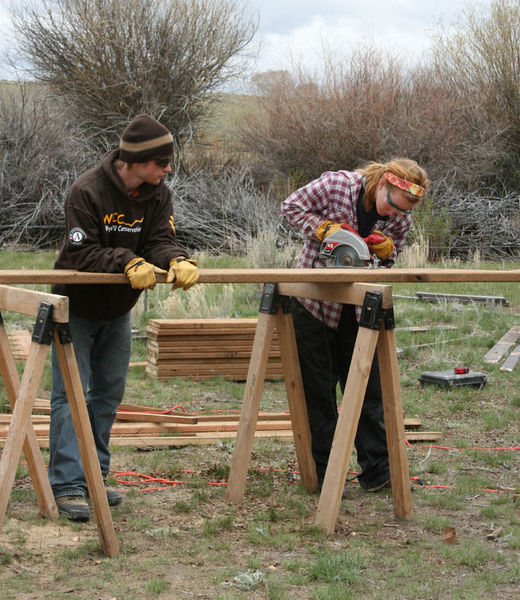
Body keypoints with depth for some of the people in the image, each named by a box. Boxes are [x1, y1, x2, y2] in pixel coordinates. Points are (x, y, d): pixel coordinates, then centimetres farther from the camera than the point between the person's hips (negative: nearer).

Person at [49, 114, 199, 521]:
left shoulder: (157, 194, -6)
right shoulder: (87, 191, -24)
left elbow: (160, 240, -13)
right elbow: (80, 252, -27)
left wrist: (177, 260, -35)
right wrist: (128, 262, -39)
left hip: (118, 310, 7)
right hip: (76, 307, -6)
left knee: (109, 392, 11)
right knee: (70, 393, -10)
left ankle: (94, 476, 20)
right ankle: (68, 485, -11)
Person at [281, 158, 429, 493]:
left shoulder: (402, 219, -7)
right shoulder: (337, 184, -18)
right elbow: (292, 207, -8)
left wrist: (387, 249, -16)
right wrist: (325, 229, -23)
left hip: (358, 308, 3)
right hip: (314, 302, -3)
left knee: (367, 387, 4)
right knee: (318, 389, 2)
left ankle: (376, 471, 10)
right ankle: (323, 473, 11)